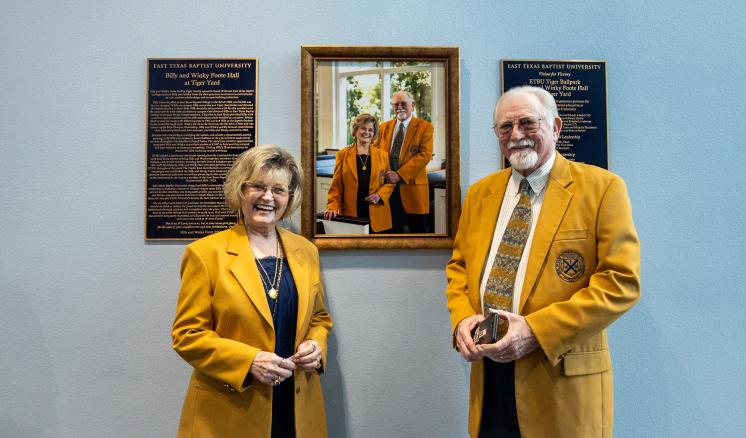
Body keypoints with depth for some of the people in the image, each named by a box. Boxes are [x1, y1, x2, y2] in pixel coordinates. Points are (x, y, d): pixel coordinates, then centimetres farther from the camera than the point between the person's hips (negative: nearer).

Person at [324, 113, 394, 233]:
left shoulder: (382, 155, 9)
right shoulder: (343, 155, 6)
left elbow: (389, 182, 12)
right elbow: (336, 185, 4)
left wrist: (379, 195, -7)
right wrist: (332, 207, -8)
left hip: (376, 216, 1)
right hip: (350, 214, -1)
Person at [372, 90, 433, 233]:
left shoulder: (425, 127, -1)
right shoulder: (384, 127, 15)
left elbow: (425, 155, -12)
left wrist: (400, 175, -18)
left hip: (412, 186, -4)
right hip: (388, 185, 4)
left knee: (417, 229, 4)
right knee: (393, 228, 11)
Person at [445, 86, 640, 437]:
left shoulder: (602, 188, -7)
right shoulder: (479, 193, 9)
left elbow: (621, 281, -12)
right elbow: (458, 265, 14)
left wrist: (536, 330, -18)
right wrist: (462, 318, -5)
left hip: (562, 381, -4)